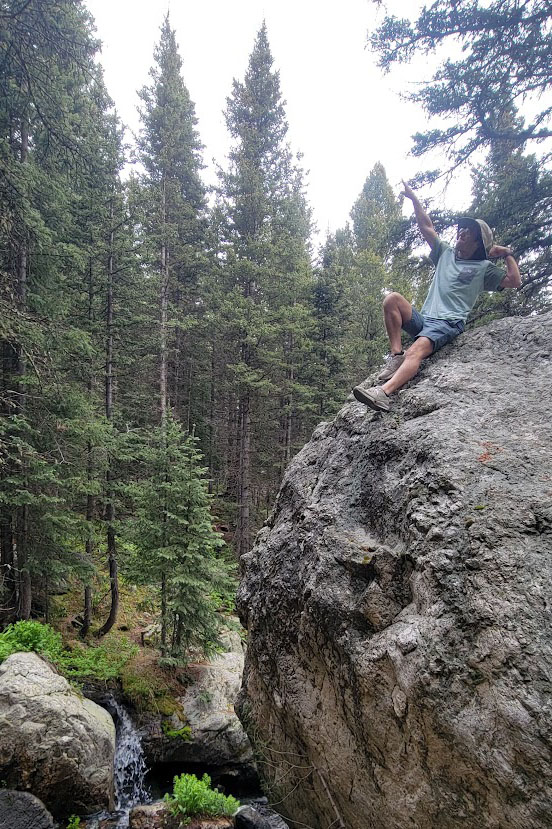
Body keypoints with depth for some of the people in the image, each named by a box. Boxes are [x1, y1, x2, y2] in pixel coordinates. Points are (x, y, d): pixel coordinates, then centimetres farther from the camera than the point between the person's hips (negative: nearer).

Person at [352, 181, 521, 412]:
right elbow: (426, 226, 24)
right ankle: (396, 354, -22)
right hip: (423, 319, 5)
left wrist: (507, 254, 6)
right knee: (392, 299, -21)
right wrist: (414, 198, 21)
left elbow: (514, 281, 2)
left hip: (449, 323, -5)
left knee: (417, 350, -35)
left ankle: (384, 393, -58)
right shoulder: (445, 254, 25)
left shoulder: (483, 268, 13)